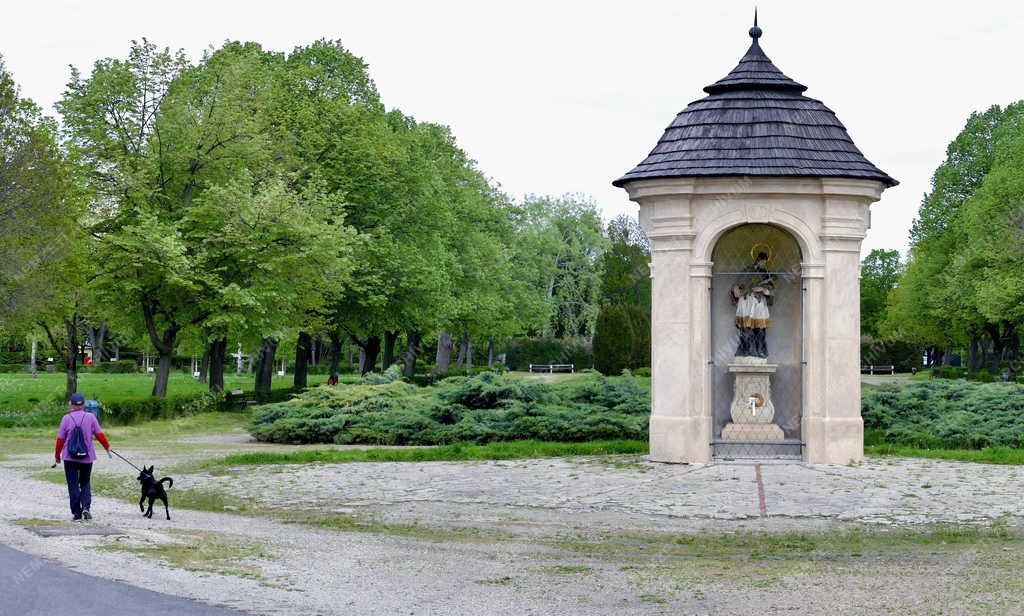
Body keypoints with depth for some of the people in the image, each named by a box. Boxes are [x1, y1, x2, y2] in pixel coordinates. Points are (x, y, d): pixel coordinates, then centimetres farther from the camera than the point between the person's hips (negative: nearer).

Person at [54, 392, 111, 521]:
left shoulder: (67, 418, -5)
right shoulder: (90, 417, -2)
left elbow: (60, 439, -2)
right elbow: (99, 434, 0)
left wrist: (57, 455, 10)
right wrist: (107, 446, 15)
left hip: (70, 457, -2)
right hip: (87, 457, 2)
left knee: (73, 485, 5)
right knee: (85, 483, 15)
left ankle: (77, 513, 3)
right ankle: (86, 507, -5)